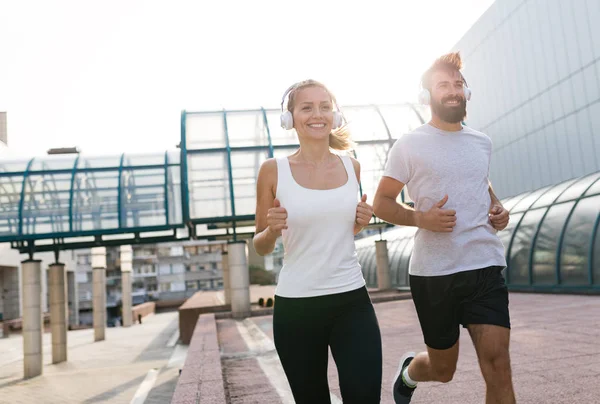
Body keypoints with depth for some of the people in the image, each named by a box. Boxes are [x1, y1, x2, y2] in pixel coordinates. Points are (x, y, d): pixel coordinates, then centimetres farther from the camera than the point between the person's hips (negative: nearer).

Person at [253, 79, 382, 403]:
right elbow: (261, 247, 3)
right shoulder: (273, 170, -5)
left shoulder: (352, 167, 4)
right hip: (295, 306, -1)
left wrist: (361, 222, -1)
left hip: (352, 300, 2)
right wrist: (271, 231, -18)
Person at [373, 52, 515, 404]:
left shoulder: (482, 142, 12)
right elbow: (381, 202, -1)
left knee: (498, 365, -9)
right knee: (443, 369, 12)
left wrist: (498, 208, 8)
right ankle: (408, 371, 48)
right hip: (433, 272, -3)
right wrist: (420, 218, -19)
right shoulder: (409, 145, -2)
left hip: (486, 267, 3)